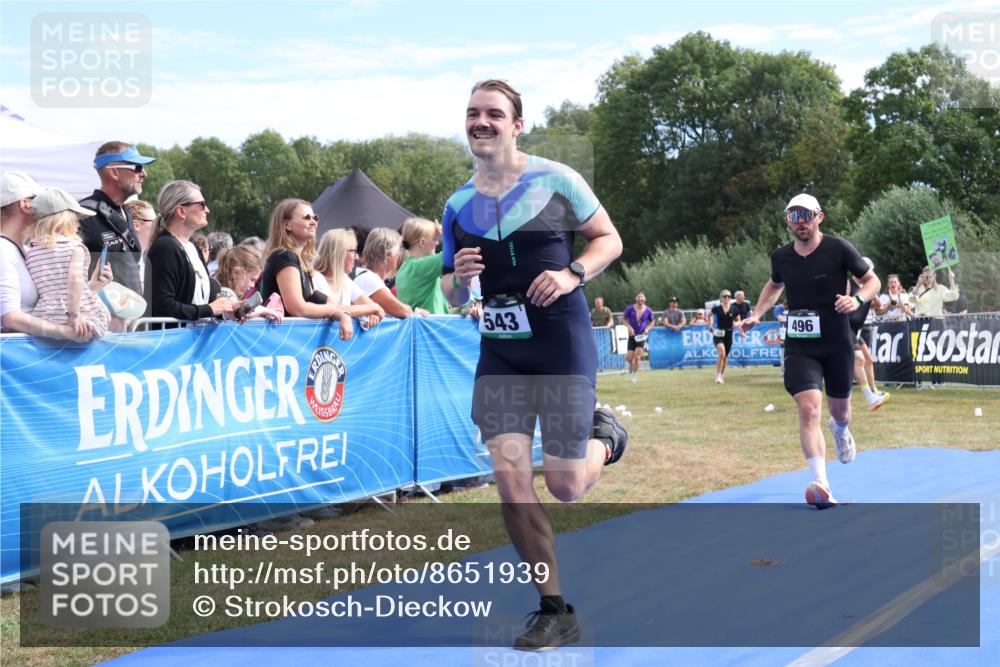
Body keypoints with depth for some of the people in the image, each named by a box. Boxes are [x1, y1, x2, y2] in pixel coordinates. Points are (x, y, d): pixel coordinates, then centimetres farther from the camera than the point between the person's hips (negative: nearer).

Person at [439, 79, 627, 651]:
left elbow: (609, 239, 2)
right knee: (510, 477, -8)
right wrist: (458, 278, -9)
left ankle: (605, 437, 35)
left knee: (565, 487, -2)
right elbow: (453, 296, 14)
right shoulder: (458, 206, 7)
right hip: (499, 352, 4)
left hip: (562, 345, -3)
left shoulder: (555, 179, -4)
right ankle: (556, 612, 5)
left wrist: (572, 274, -16)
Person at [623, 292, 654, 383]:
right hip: (632, 335, 0)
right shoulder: (630, 309, -5)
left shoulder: (648, 311, -2)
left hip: (642, 336, 0)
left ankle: (634, 374, 3)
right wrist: (629, 327, -11)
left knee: (637, 356, -14)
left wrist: (647, 329, -4)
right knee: (629, 358, -6)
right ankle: (631, 365, 30)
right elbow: (623, 319, 5)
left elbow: (652, 321, 14)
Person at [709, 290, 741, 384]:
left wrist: (736, 324, -12)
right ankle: (718, 376, -15)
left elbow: (739, 321, 10)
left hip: (729, 335, 3)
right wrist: (711, 326, 7)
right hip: (718, 334, -3)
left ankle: (722, 376, 29)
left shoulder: (734, 309, 0)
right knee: (722, 352, -24)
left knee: (725, 357, 11)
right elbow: (709, 315, 15)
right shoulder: (717, 308, -4)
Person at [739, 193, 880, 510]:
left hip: (837, 343, -1)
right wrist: (756, 314, 11)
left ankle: (840, 431, 58)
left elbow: (872, 280, 2)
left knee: (839, 409, 17)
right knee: (808, 408, -19)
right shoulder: (781, 257, 3)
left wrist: (858, 299, -19)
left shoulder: (839, 249, -8)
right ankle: (821, 485, -27)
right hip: (799, 346, 1)